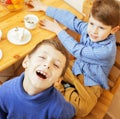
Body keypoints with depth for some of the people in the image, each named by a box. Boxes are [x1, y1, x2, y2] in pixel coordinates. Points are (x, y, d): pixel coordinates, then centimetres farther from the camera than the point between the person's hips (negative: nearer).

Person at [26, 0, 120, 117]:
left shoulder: (107, 50, -32)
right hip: (76, 68, 5)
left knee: (82, 108, -32)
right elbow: (70, 18, -5)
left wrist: (58, 30, -15)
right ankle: (65, 87, -3)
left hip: (91, 83, -5)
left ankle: (64, 90, -7)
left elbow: (76, 50, -26)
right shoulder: (88, 28, -15)